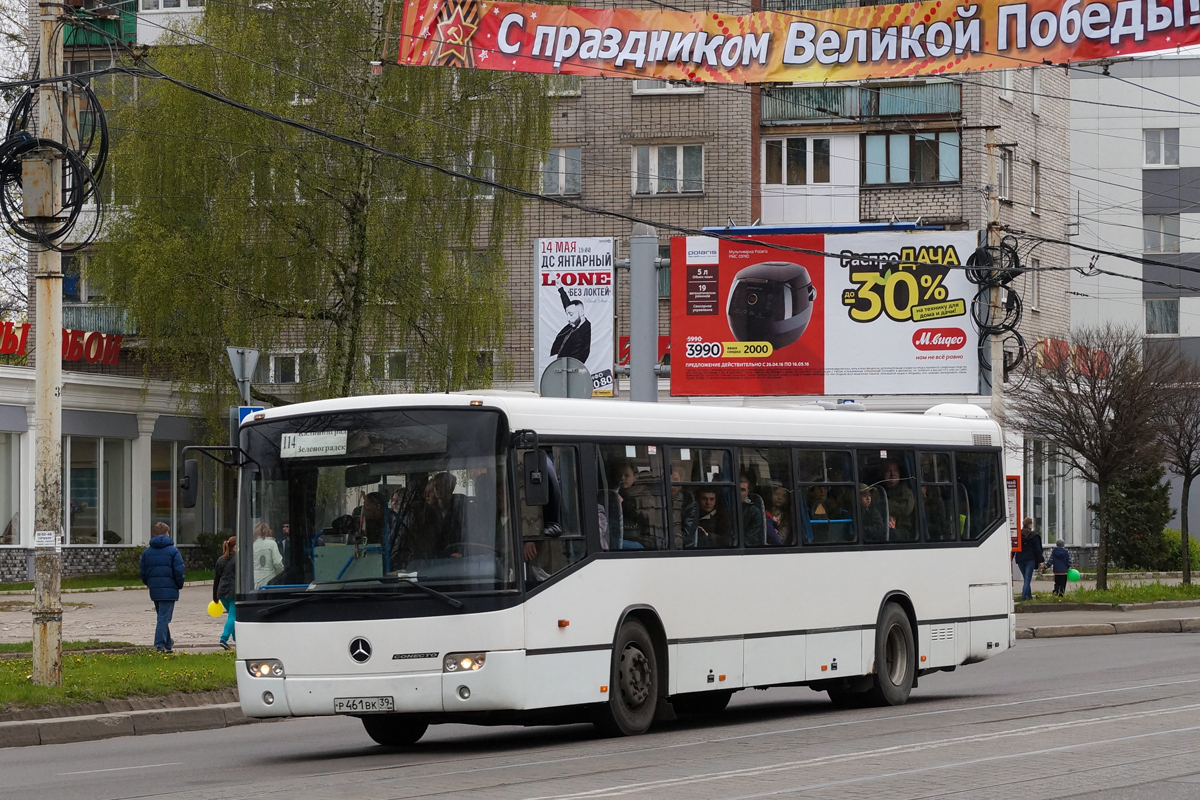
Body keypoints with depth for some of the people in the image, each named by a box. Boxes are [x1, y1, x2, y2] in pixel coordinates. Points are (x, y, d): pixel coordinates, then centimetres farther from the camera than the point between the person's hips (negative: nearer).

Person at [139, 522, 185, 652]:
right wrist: (180, 585, 4)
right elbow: (179, 571, -10)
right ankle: (160, 645, -11)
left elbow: (143, 572, 10)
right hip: (169, 589, -5)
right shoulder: (173, 550, -6)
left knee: (162, 616, 18)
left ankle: (168, 643, 29)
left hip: (154, 589, 5)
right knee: (164, 617, -5)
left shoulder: (147, 552, 8)